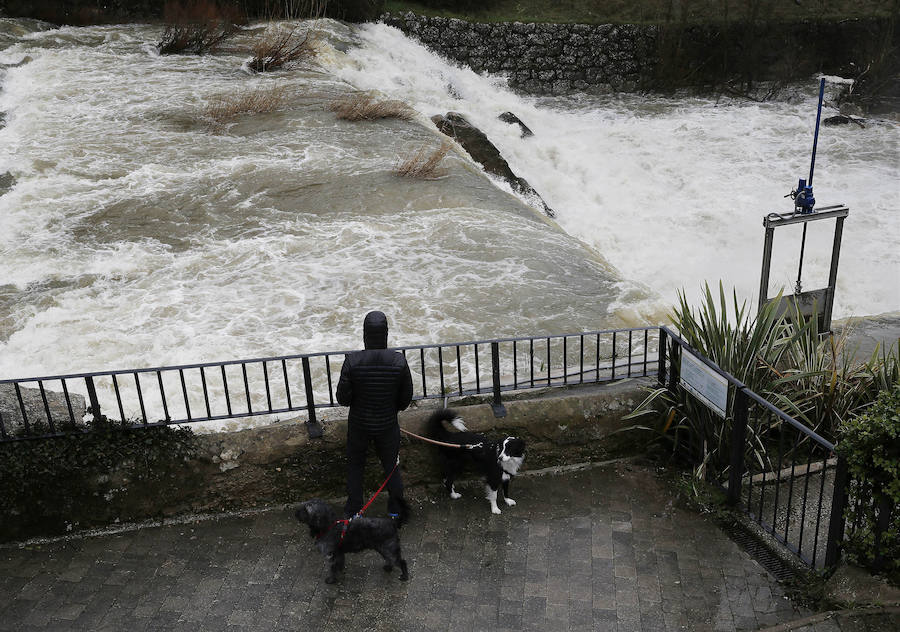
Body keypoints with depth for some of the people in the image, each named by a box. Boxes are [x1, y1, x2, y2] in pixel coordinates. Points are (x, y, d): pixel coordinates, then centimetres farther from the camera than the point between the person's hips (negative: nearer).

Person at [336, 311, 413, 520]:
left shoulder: (352, 361, -23)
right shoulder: (399, 361, -20)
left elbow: (343, 398, -16)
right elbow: (406, 398, -9)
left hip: (359, 424, 0)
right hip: (388, 425, 1)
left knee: (355, 466, 22)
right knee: (391, 466, 21)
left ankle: (353, 511, 34)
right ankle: (396, 510, 36)